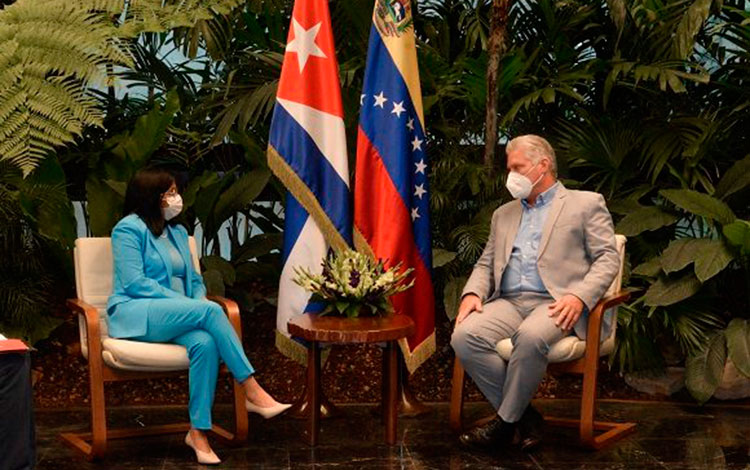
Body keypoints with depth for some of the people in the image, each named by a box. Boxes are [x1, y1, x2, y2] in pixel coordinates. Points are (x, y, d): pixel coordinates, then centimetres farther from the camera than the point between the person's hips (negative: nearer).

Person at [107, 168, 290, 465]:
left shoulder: (178, 232, 21)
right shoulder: (129, 228, -2)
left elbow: (195, 280, 23)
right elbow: (134, 283, -12)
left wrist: (199, 301, -3)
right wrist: (193, 305, -17)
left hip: (175, 318, 6)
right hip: (135, 314, -6)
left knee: (205, 343, -31)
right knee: (211, 310, -31)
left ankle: (198, 431, -29)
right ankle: (252, 392, -30)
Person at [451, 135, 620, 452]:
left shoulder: (586, 204, 11)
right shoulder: (504, 214, 28)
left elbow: (608, 258, 1)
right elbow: (485, 263, 25)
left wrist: (579, 296, -16)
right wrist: (472, 293, 1)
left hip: (555, 304, -5)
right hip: (508, 302, 5)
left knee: (530, 337, -38)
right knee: (464, 336, -25)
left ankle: (506, 421, -19)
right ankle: (525, 415, -14)